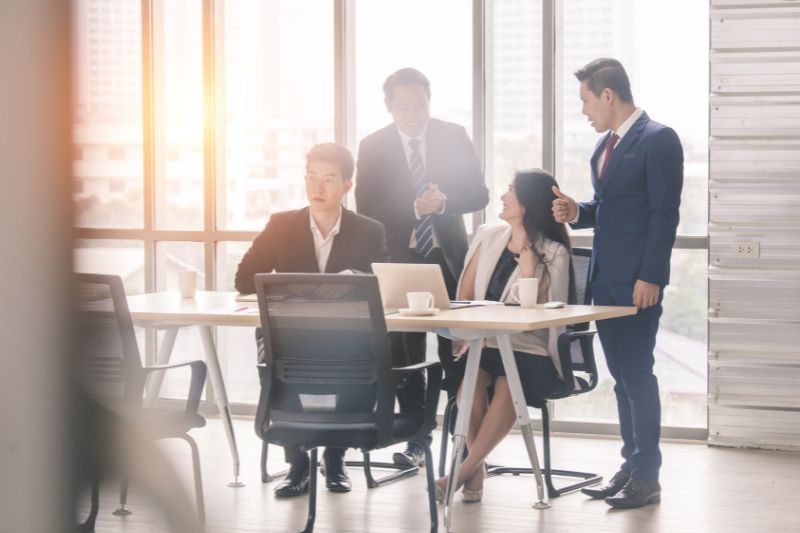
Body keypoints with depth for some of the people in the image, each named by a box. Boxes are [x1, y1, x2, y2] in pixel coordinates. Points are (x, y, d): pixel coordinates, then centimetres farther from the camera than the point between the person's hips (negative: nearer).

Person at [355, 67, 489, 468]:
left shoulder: (454, 137, 1)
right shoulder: (373, 147, -2)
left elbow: (478, 193, 0)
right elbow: (367, 210, -6)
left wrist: (444, 201, -20)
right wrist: (415, 208, -21)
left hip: (448, 259, 0)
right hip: (398, 260, 0)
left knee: (456, 353, -2)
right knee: (405, 355, 3)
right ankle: (416, 440, 12)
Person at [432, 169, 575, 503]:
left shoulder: (553, 253, 1)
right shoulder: (487, 237, 13)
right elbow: (464, 296, 11)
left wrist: (527, 258, -12)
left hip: (529, 351, -3)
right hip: (483, 344, 3)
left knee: (508, 383, -36)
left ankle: (464, 470, -28)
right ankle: (477, 470, -22)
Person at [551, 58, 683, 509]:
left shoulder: (659, 139, -11)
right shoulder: (605, 145, 16)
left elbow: (665, 213, -15)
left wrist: (650, 276, -19)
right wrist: (577, 213, 3)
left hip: (637, 279, -8)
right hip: (605, 277, 8)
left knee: (637, 374, -5)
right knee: (622, 376, 11)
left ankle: (647, 477, 0)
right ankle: (631, 466, 18)